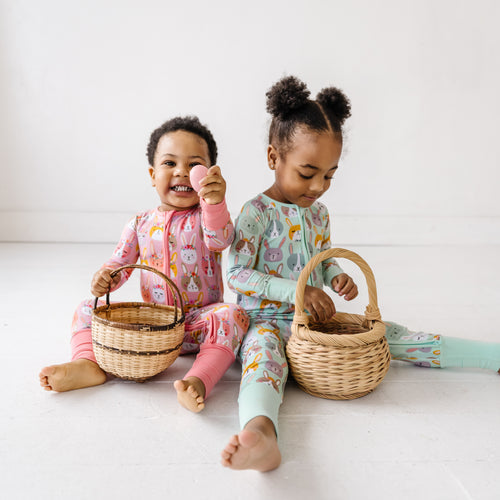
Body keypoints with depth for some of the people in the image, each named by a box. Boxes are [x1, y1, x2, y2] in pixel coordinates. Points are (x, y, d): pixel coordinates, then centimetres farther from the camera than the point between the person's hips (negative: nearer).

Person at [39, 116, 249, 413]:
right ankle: (88, 363, -25)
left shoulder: (207, 216, -6)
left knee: (232, 315, -33)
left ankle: (199, 381, -46)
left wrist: (215, 203, -50)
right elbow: (120, 262, 12)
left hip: (197, 324, -4)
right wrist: (105, 277, -12)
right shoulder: (140, 224, 6)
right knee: (88, 309, -2)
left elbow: (220, 239, -29)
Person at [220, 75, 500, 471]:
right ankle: (260, 433, -68)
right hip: (269, 320, -5)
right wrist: (297, 291, -22)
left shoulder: (319, 213, 9)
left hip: (318, 317, 6)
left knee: (390, 335, -3)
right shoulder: (256, 214, -11)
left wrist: (337, 276, -2)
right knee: (263, 350, -38)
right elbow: (236, 276, -16)